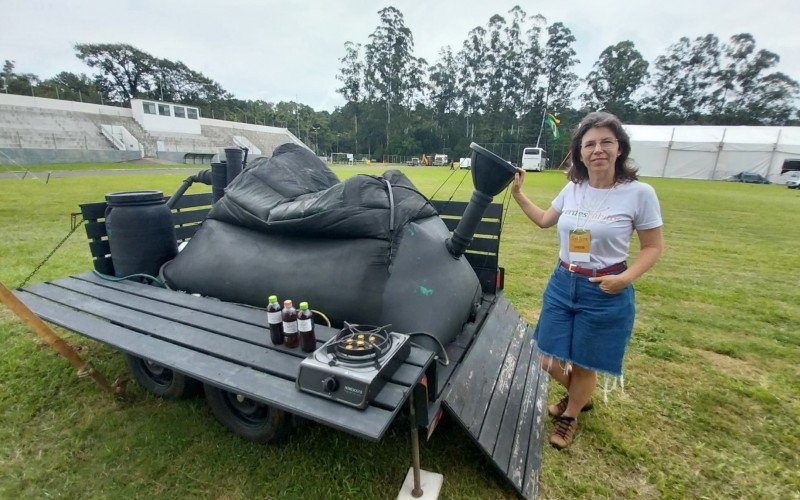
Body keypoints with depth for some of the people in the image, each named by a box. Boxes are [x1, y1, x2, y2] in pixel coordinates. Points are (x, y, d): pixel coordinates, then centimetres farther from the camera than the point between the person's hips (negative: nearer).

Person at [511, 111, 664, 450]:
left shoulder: (639, 193, -11)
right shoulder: (572, 189, 1)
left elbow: (653, 247, -4)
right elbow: (544, 220, 17)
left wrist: (625, 278, -20)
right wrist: (517, 194, 10)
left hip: (606, 293, -4)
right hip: (561, 285, 5)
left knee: (584, 365, 12)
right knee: (548, 361, 11)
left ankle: (570, 417, 42)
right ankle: (579, 397, 45)